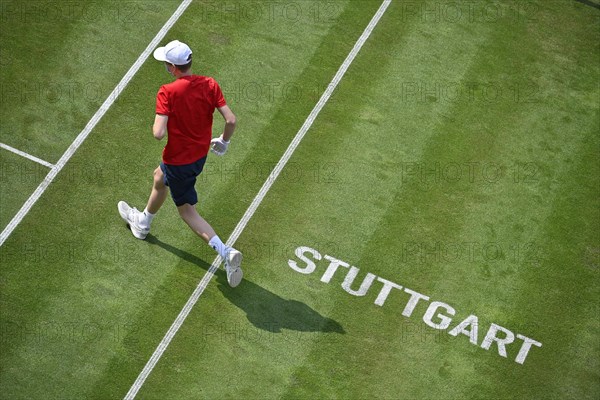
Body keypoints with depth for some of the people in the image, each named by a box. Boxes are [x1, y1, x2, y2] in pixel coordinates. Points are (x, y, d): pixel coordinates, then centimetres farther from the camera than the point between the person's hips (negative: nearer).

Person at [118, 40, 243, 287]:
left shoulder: (168, 92, -27)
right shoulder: (209, 85, -12)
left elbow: (159, 133, -32)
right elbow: (231, 120, -13)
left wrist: (156, 125, -8)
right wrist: (223, 141, 7)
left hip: (179, 160, -8)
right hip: (200, 153, 8)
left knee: (187, 211, 11)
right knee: (159, 178, 35)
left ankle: (226, 252, 0)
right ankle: (142, 222, 59)